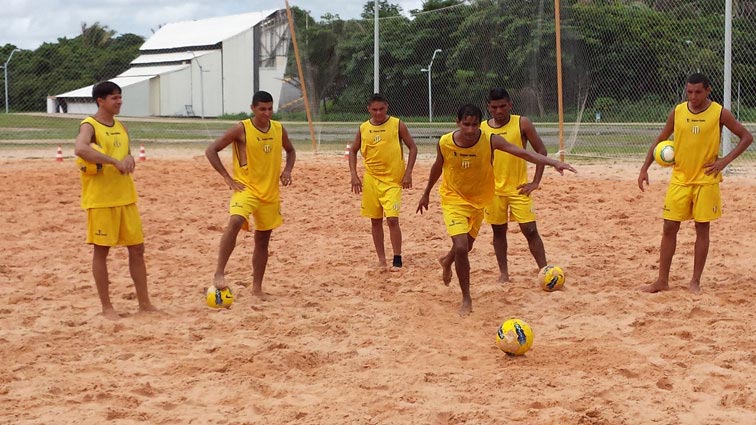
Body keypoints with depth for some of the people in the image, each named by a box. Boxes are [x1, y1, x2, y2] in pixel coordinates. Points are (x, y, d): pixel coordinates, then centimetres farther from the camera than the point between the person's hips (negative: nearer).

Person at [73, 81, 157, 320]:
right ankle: (106, 307, 9)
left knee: (137, 249, 9)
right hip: (100, 200, -7)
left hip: (126, 198, 7)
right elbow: (80, 149, -30)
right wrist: (115, 162, -30)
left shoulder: (121, 127, 14)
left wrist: (129, 159, -2)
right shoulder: (89, 126, -9)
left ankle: (144, 303, 18)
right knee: (101, 251, 1)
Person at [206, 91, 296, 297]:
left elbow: (291, 151, 22)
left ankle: (257, 287, 23)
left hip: (270, 192, 5)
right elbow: (211, 150, -9)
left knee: (263, 240, 11)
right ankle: (219, 273, -27)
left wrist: (287, 170, 2)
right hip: (246, 187, -5)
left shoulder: (279, 129, 3)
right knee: (235, 222, -32)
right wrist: (227, 177, -14)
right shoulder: (241, 129, -11)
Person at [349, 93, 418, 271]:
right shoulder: (363, 128, 3)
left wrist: (408, 173, -8)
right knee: (375, 220, 8)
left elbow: (412, 147, 0)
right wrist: (354, 175, 2)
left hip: (393, 180, -3)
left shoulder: (397, 124, -5)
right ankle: (381, 258, 19)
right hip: (371, 180, 4)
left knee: (392, 219, -12)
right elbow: (353, 151, 13)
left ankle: (397, 259, -3)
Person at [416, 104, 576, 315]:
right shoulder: (445, 143, -19)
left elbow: (523, 153, -28)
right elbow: (437, 167, 1)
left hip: (478, 201, 2)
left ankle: (447, 261, 56)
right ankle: (466, 298, 0)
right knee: (461, 247, -18)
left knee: (466, 247, 18)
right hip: (453, 199, -2)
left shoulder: (490, 141, -22)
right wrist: (426, 194, 14)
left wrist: (553, 162, -41)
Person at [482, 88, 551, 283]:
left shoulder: (522, 123, -7)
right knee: (498, 231, 9)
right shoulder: (482, 128, 0)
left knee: (530, 230, -6)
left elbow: (541, 151, -3)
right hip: (493, 190, 2)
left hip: (519, 188, -2)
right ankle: (503, 272, 19)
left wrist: (535, 182, -8)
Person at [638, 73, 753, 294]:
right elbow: (660, 140, 10)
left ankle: (695, 281, 12)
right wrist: (645, 168, 0)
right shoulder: (677, 111, 1)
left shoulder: (719, 113, -6)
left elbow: (747, 137, -1)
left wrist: (725, 160, -12)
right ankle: (662, 280, 9)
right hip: (679, 179, 2)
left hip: (706, 180, -2)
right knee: (669, 228, 1)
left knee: (702, 229, 3)